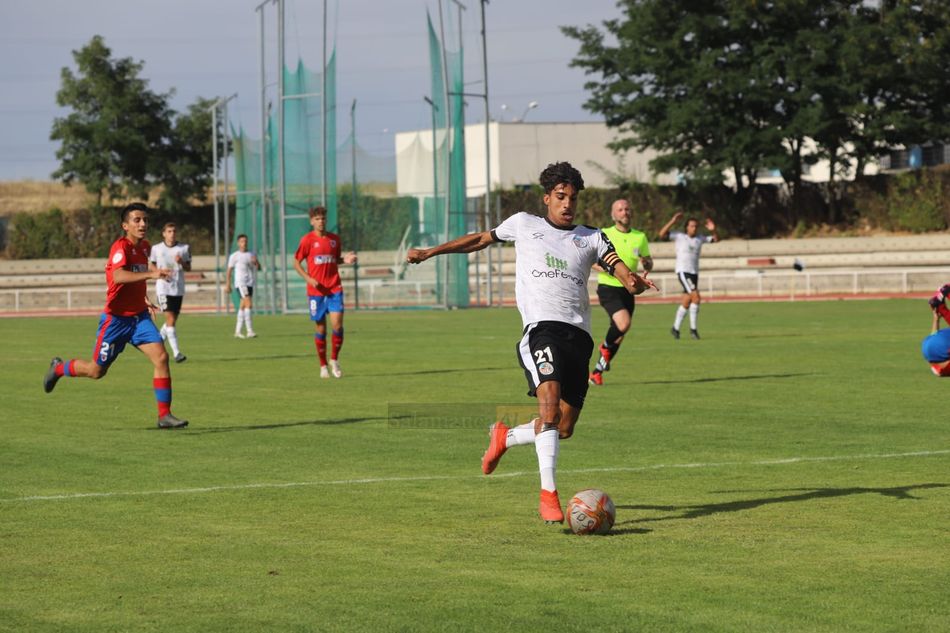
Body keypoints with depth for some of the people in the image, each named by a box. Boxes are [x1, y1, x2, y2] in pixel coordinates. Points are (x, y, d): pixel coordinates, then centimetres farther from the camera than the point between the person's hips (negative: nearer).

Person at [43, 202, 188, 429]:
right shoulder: (121, 246, -19)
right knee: (97, 370, 7)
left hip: (140, 316, 6)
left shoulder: (145, 247, 7)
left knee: (161, 357, -13)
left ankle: (165, 415, -9)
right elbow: (118, 276, -39)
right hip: (116, 318, -6)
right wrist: (151, 274, -49)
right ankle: (58, 368, 37)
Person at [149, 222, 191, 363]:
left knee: (172, 320, 8)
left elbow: (188, 268, 9)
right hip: (163, 288, -3)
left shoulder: (184, 248, 6)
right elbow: (150, 266, 13)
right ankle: (176, 352, -18)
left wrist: (181, 262, -12)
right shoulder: (156, 249, 3)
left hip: (179, 289, 3)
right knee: (170, 319, -14)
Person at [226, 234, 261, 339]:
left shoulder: (252, 254, 13)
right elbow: (229, 270, 3)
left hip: (250, 283, 6)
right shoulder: (234, 256, 0)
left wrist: (256, 262, -14)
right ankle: (250, 331, -21)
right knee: (248, 304, -17)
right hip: (240, 283, -6)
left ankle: (237, 331, 15)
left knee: (243, 307, 9)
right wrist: (228, 285, 0)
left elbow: (259, 268, 8)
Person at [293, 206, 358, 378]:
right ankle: (323, 366, 16)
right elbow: (296, 263, 0)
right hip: (316, 290, -2)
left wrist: (345, 260, -1)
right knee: (320, 328, 3)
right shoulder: (307, 240, -3)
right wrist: (308, 278, -14)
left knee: (337, 324, -11)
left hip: (334, 289, 2)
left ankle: (334, 360, 8)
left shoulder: (334, 239, 8)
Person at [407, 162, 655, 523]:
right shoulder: (524, 224, 15)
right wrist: (430, 252, 26)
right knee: (550, 404, -25)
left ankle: (504, 437, 33)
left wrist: (634, 283, -23)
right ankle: (548, 494, -24)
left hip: (579, 334, 3)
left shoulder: (591, 238, 17)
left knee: (564, 429, 3)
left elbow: (618, 268, 1)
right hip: (541, 326, -3)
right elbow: (482, 239, 27)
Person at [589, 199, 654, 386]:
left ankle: (597, 371, 23)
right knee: (624, 323, -27)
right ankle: (606, 347, 3)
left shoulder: (640, 237, 7)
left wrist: (647, 264, -8)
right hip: (608, 288, -5)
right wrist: (607, 269, -20)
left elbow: (649, 261, 16)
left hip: (627, 290, 5)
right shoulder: (604, 235, -5)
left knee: (619, 335, 6)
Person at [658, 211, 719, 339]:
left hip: (694, 273, 6)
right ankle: (693, 328, -13)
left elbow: (716, 239, 17)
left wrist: (713, 230, -3)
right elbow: (662, 234, -10)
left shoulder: (700, 239, 12)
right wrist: (672, 221, -19)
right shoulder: (679, 236, -1)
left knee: (686, 302, 7)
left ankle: (675, 328, 19)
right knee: (696, 297, -20)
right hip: (683, 271, -6)